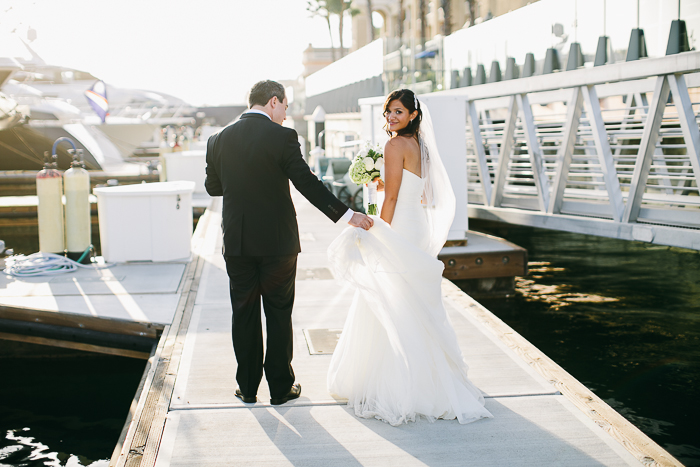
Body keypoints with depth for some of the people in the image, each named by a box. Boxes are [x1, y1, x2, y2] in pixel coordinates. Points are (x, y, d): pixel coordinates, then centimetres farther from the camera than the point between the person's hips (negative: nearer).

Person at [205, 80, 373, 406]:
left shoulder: (219, 140, 1)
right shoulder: (282, 137, -11)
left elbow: (212, 187, 13)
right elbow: (308, 184, -16)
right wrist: (346, 216, -14)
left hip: (236, 242, 3)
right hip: (277, 242, -3)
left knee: (244, 315, 13)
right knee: (279, 315, 9)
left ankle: (248, 387, 21)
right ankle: (281, 387, 18)